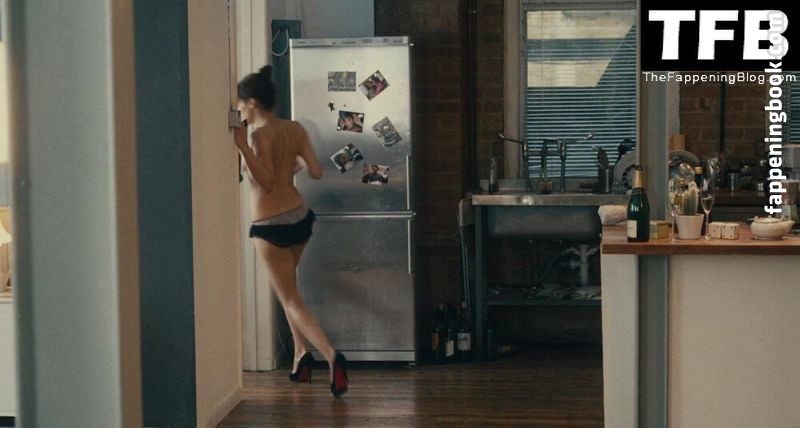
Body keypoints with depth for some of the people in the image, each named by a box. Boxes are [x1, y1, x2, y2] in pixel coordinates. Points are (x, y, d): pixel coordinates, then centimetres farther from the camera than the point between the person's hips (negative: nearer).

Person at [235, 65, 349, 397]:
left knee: (290, 300, -1)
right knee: (287, 288, 26)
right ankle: (301, 355, 21)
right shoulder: (296, 129, 3)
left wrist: (243, 147, -27)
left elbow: (266, 182, -22)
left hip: (271, 225, -7)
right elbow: (317, 173, 4)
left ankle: (330, 355, -19)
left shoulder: (260, 134, -17)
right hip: (300, 217, 7)